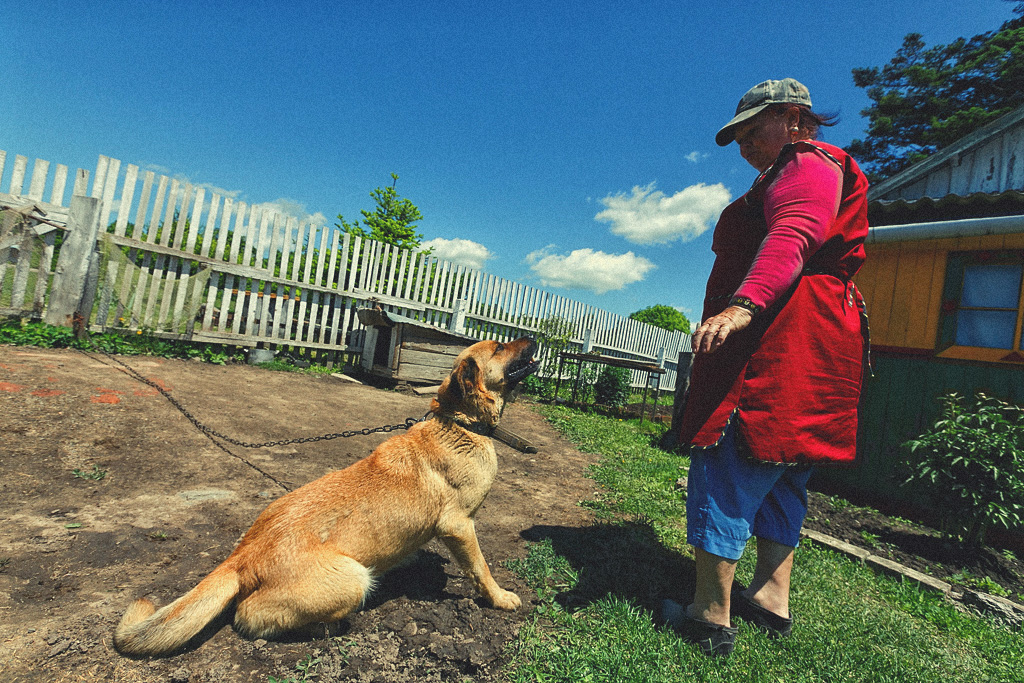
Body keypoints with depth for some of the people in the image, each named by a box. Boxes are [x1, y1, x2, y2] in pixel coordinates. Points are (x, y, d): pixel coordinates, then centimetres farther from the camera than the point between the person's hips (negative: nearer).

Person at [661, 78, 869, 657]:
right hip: (804, 344, 12)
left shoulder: (808, 163, -1)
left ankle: (712, 615, -3)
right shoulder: (790, 175, 32)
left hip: (779, 342, -12)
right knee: (778, 471, 12)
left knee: (727, 467, -11)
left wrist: (741, 306, -36)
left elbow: (791, 239, -22)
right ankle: (772, 597, 22)